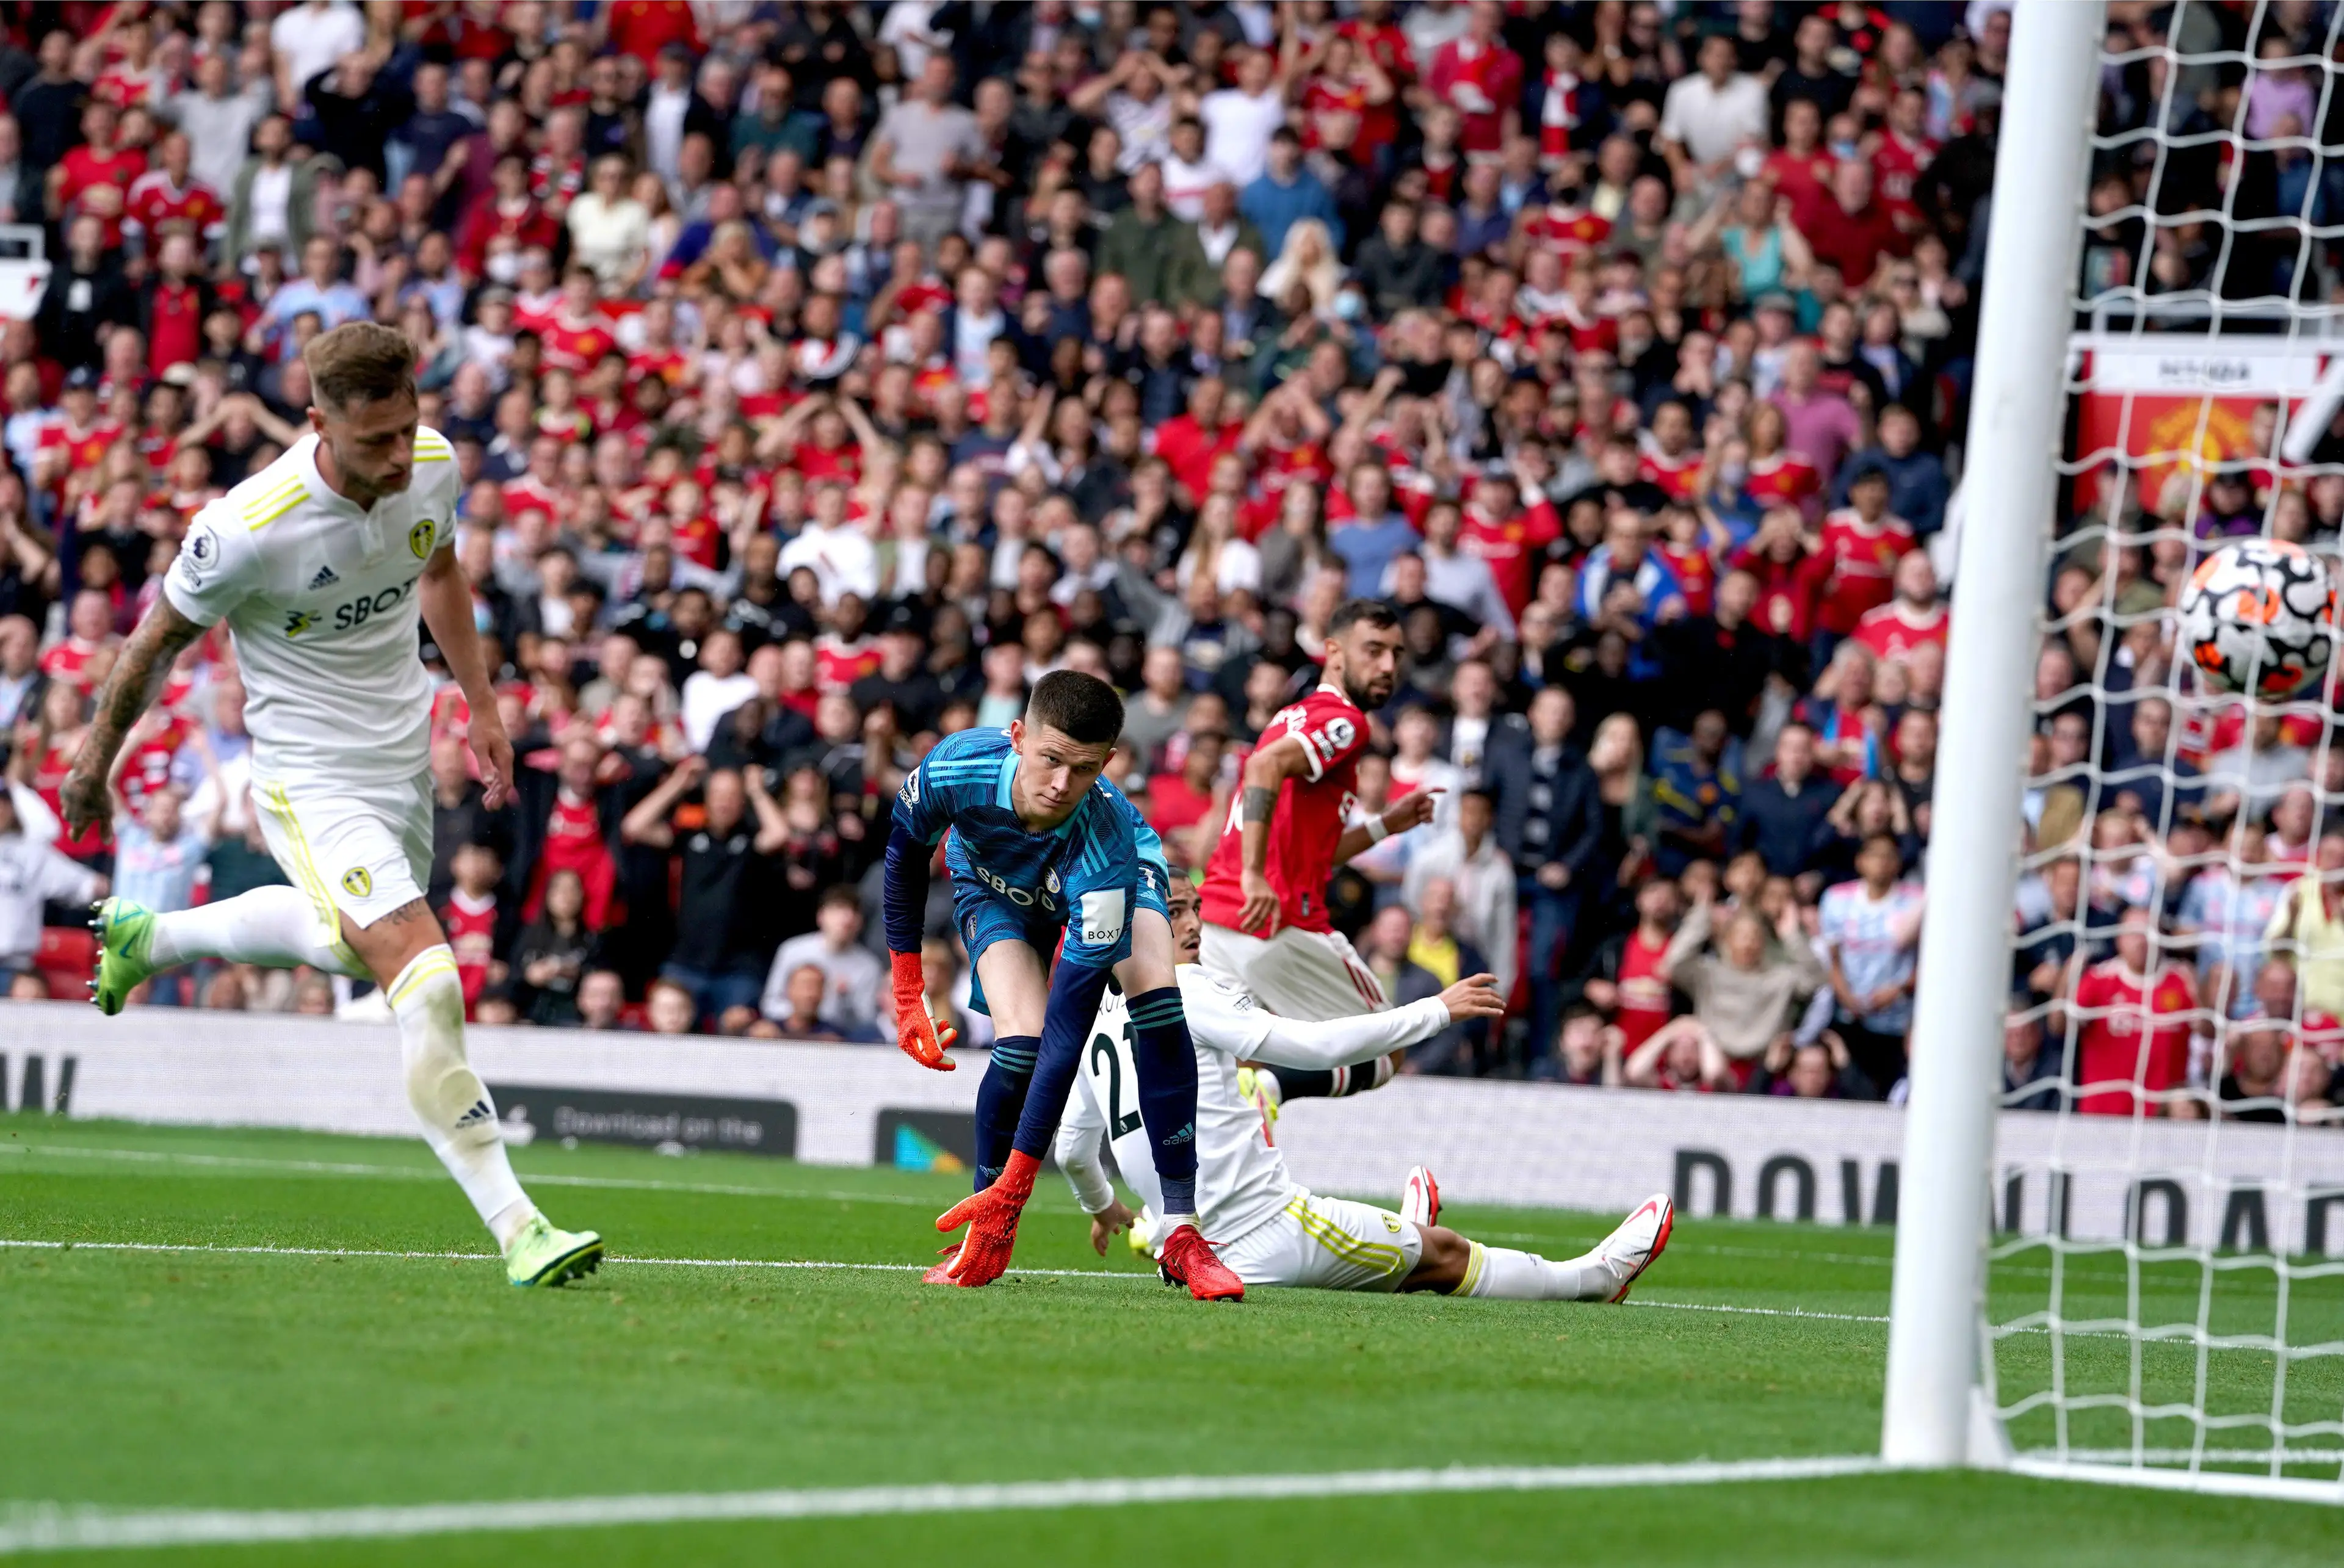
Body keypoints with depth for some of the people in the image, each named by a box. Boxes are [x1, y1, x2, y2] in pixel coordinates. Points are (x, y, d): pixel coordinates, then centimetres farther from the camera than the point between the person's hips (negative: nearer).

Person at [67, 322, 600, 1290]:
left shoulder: (432, 465, -10)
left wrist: (482, 710, 14)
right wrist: (95, 761, 3)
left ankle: (146, 939, 53)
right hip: (312, 780, -8)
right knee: (426, 980, -22)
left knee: (352, 946, 30)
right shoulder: (249, 528, -28)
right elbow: (159, 639, -10)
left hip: (404, 755, 8)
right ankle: (515, 1229, -23)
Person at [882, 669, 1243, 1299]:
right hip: (995, 885, 1)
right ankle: (988, 1233, -1)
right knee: (1020, 1042, -23)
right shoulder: (956, 769, -39)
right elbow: (905, 849, -12)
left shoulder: (1105, 842, -45)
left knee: (1159, 1004, -28)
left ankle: (1181, 1234, -21)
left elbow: (1069, 1026, -44)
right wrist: (907, 990, -10)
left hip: (1121, 878, -1)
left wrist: (1017, 1182, -45)